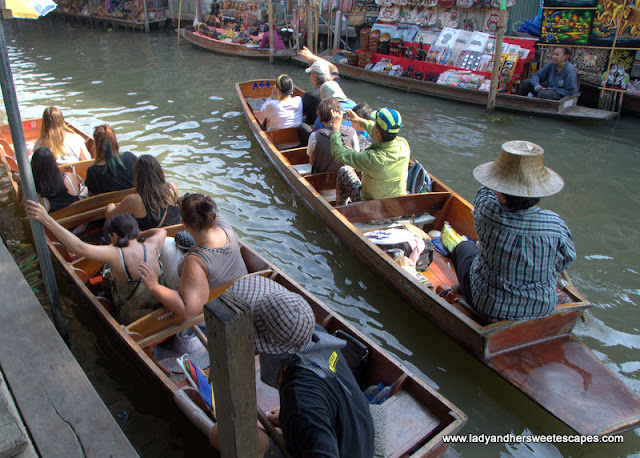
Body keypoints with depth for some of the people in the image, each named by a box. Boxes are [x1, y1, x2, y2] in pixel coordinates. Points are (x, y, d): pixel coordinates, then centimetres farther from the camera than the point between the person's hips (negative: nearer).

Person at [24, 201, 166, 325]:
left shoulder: (116, 255, -24)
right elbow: (161, 231, 14)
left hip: (130, 322, -5)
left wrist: (46, 219, -33)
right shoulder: (152, 247, -10)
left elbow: (79, 247, -32)